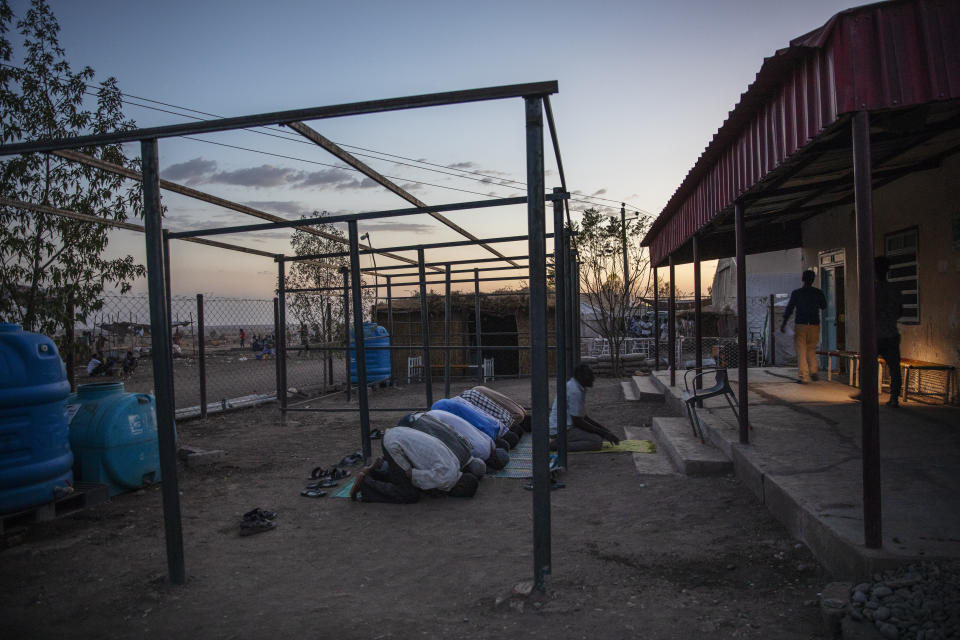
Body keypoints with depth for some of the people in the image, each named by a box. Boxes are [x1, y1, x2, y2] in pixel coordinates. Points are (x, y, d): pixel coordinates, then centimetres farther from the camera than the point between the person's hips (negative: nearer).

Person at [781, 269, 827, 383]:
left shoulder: (796, 293, -5)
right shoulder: (818, 293, 1)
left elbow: (789, 309, -3)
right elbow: (823, 306, 17)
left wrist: (783, 324, 4)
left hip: (800, 325, -2)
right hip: (814, 325, 2)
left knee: (801, 351, 1)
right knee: (811, 349, 18)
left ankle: (802, 376, -3)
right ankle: (814, 371, 6)